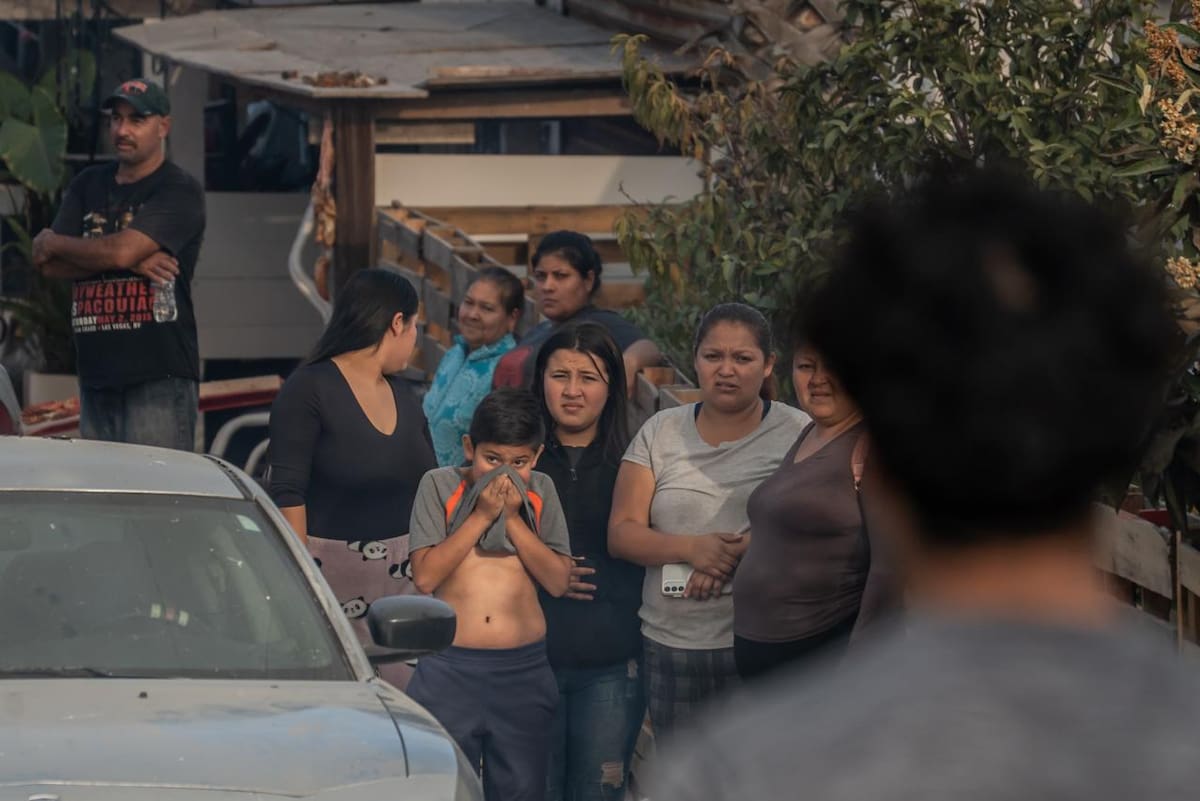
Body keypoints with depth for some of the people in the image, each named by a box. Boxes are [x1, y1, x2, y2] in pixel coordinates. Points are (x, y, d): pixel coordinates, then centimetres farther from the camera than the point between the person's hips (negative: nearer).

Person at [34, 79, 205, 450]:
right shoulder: (89, 186, 17)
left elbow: (121, 250, -15)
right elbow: (49, 265, 5)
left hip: (160, 374, -6)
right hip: (97, 373, 6)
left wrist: (54, 242, 3)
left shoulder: (180, 192, -2)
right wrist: (131, 261, -8)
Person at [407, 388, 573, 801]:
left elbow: (558, 580, -2)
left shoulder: (540, 492, 7)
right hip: (449, 669, -2)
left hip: (523, 669, 2)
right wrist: (481, 515, -11)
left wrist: (512, 518, -9)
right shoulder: (440, 485, 1)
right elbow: (425, 576, -9)